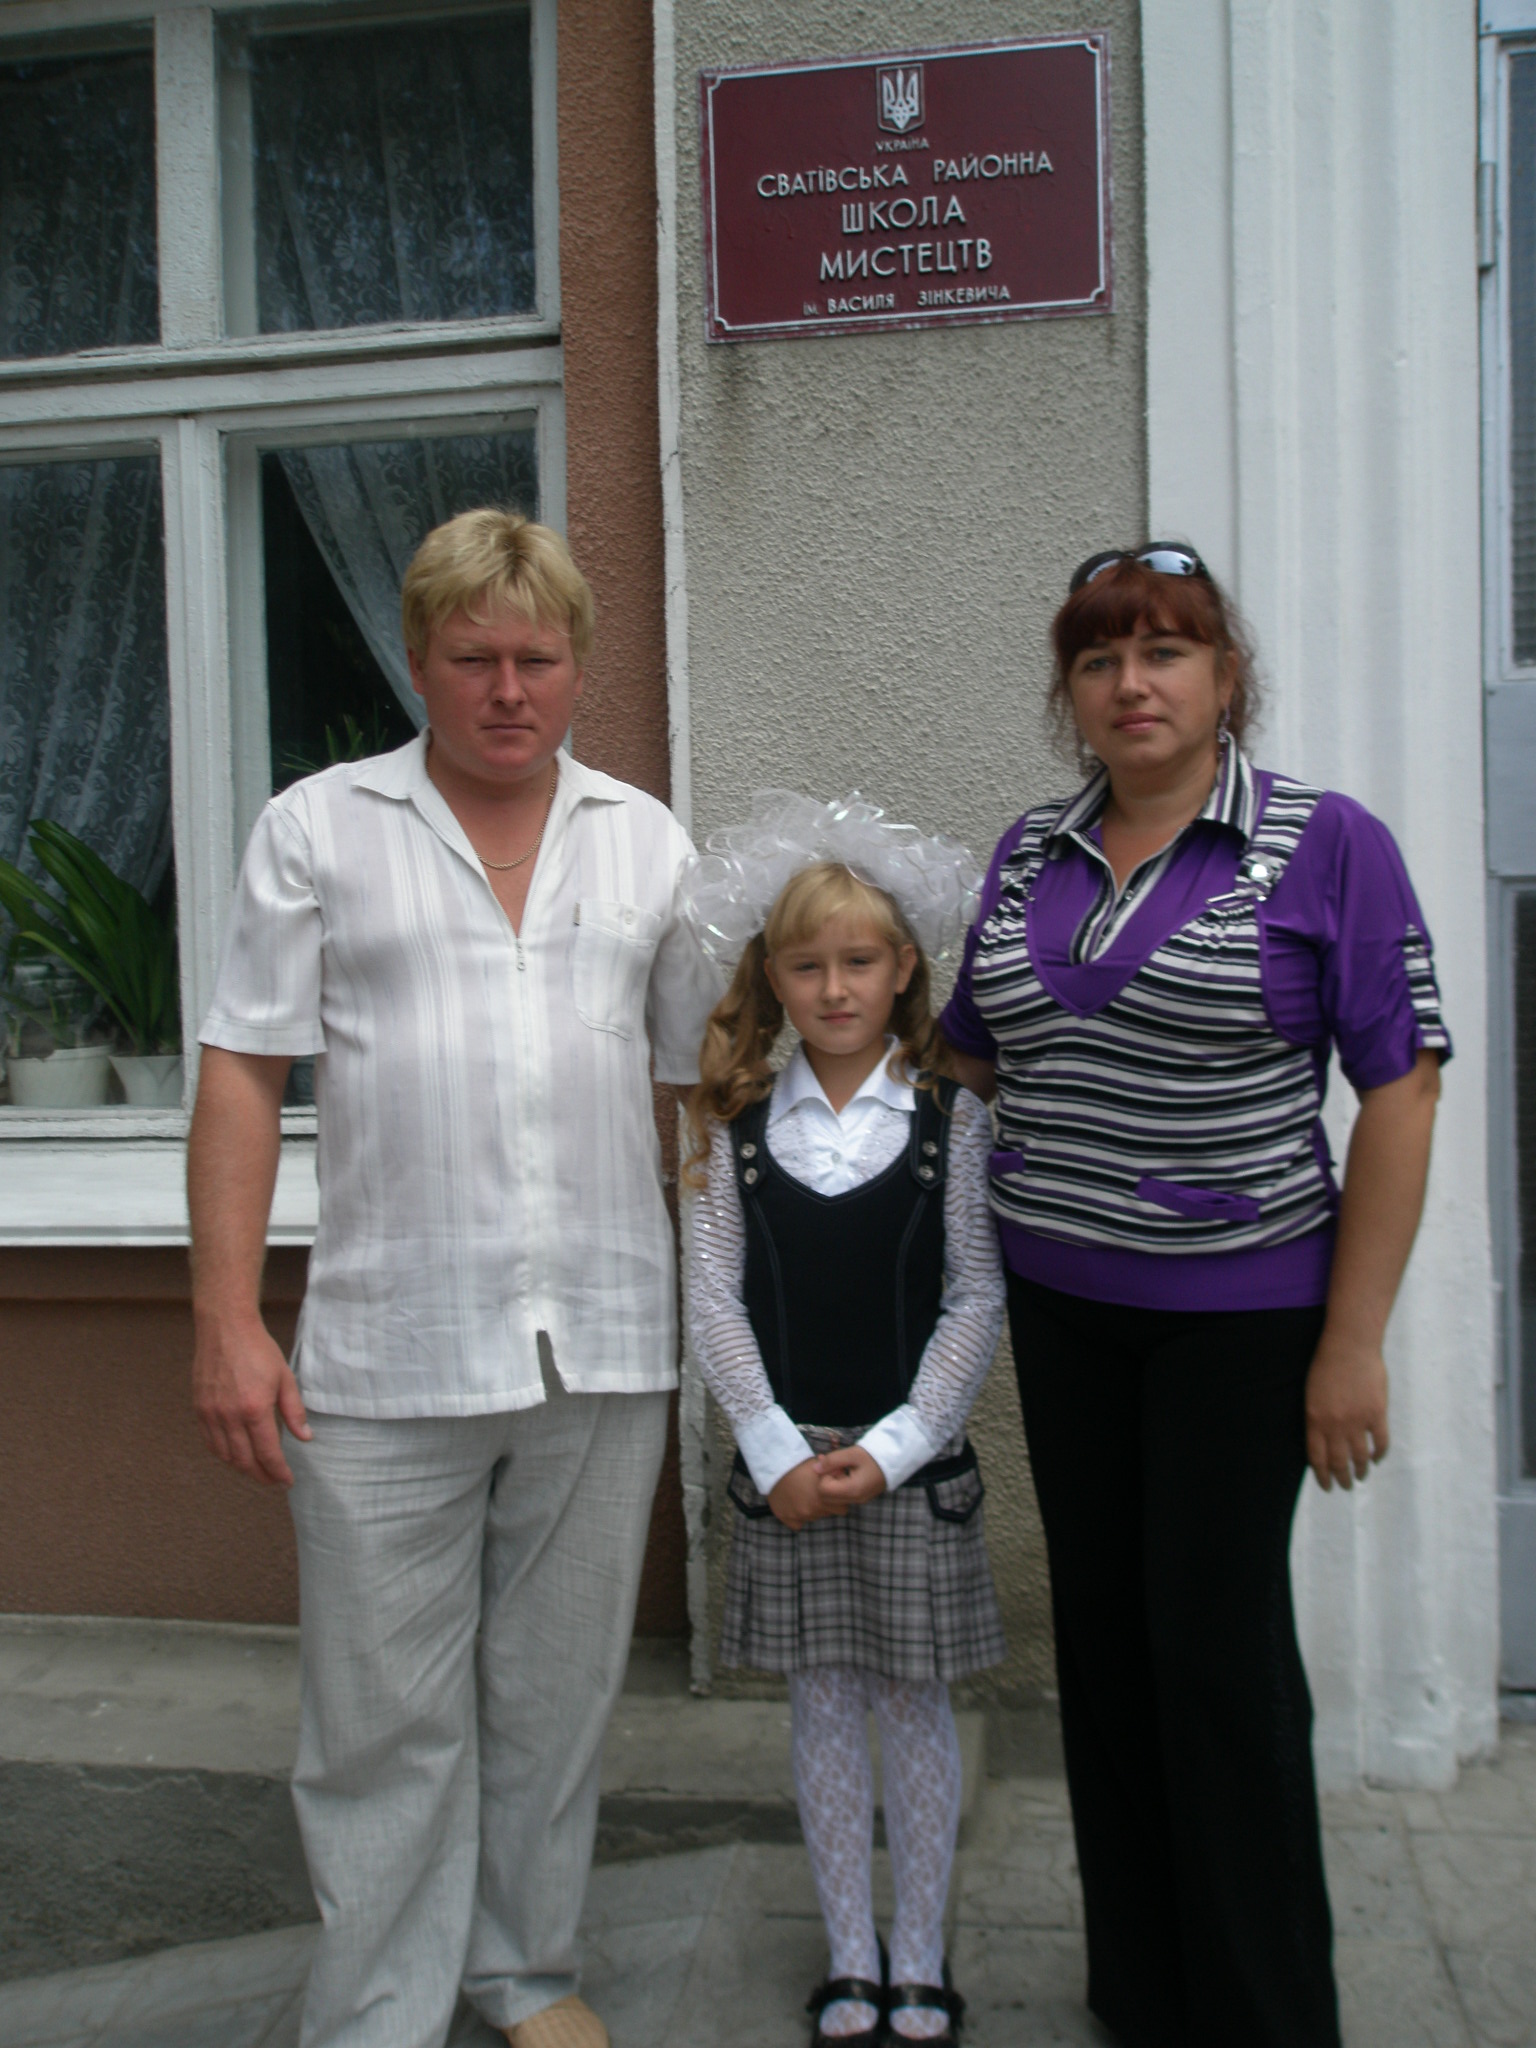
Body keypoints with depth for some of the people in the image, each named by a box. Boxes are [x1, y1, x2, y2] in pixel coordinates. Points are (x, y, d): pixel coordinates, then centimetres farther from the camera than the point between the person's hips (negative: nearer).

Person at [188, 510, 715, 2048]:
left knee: (556, 1700, 16)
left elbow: (701, 1074, 12)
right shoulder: (316, 829, 3)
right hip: (385, 1354, -2)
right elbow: (243, 1073, 0)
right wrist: (226, 1318, -7)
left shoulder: (647, 843, 9)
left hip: (604, 1344, 3)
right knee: (386, 1720, 8)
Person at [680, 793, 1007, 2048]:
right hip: (786, 1463, 2)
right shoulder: (740, 1124, -1)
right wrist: (778, 1451, -9)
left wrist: (890, 1447, -12)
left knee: (915, 1707, 11)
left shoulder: (949, 1119, -5)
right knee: (823, 1707, 13)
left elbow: (977, 1301, -6)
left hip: (913, 1461, -1)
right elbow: (715, 1300, -1)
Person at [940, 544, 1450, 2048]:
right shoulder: (1026, 855, 7)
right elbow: (972, 1054, 19)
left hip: (1241, 1307, -5)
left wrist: (1353, 1342, -13)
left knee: (1218, 1638, 2)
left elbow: (1400, 1092, -11)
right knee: (1099, 1624, 13)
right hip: (1060, 1301, 5)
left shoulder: (1326, 844, -8)